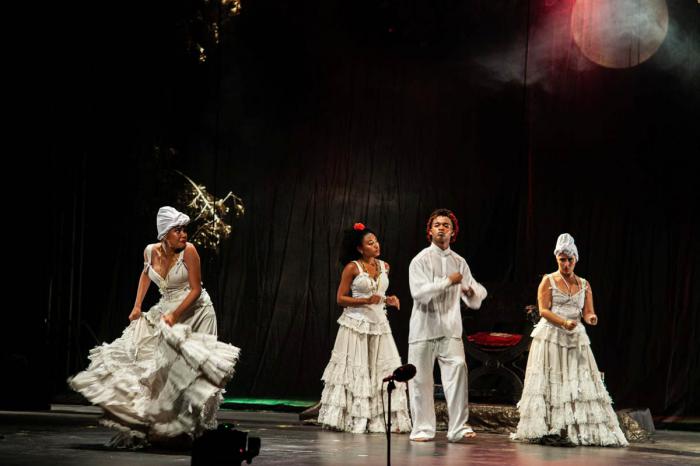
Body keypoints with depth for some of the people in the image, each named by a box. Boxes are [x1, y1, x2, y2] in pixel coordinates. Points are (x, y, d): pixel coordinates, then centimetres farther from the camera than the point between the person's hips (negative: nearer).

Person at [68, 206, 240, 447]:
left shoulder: (189, 251, -18)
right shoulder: (151, 251, -4)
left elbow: (196, 289, -16)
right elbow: (146, 273, 18)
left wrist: (174, 315, -23)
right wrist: (137, 306, 12)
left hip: (193, 311, -5)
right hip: (166, 310, 5)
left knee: (185, 365, -13)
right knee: (147, 360, 1)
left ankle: (187, 425, -4)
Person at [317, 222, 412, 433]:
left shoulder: (384, 267, 10)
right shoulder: (352, 268, -7)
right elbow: (340, 298, -7)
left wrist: (388, 300, 3)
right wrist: (366, 301, -18)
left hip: (379, 323, 6)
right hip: (357, 323, -5)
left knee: (385, 370, 0)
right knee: (354, 371, 0)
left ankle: (379, 420, 4)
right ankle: (354, 421, 8)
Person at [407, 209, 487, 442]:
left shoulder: (459, 262, 13)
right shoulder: (420, 260, 0)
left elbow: (476, 297, 10)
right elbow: (419, 293, -15)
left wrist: (471, 291, -14)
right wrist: (448, 281, -14)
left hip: (450, 329, 3)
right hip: (424, 328, -2)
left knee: (457, 369, -14)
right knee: (421, 379, 0)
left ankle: (458, 427, -11)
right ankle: (422, 429, 13)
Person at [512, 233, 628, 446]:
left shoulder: (584, 284, 12)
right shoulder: (548, 281, 2)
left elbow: (588, 313, 6)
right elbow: (543, 310, -7)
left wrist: (591, 318, -18)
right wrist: (564, 322, -23)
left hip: (575, 337, 4)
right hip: (550, 336, -4)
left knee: (579, 384, -3)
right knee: (550, 382, -7)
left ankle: (575, 430, -3)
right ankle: (546, 431, -8)